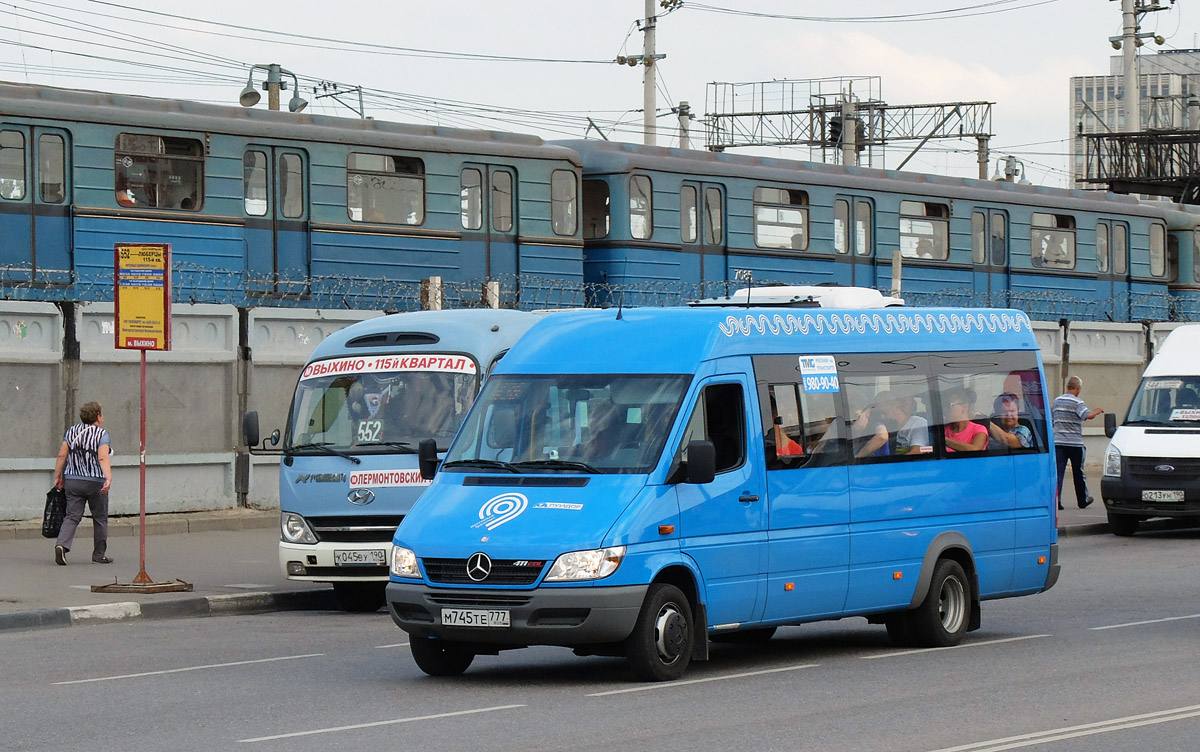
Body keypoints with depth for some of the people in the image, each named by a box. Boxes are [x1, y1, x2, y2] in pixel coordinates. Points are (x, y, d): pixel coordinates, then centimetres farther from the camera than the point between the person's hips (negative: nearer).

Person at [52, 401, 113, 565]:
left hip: (72, 481, 4)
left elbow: (62, 455, 3)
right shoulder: (102, 434, -7)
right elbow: (103, 458, -20)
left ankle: (61, 545, -21)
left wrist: (57, 477, 10)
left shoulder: (71, 432, 6)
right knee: (100, 518, 10)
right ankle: (99, 554, 15)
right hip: (95, 482, -4)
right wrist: (108, 478, -27)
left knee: (72, 516, 2)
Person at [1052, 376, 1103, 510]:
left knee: (1058, 472, -1)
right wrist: (1096, 412, -5)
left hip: (1058, 442, 4)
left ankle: (1055, 499, -13)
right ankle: (1083, 500, 22)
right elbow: (1088, 415, -24)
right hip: (1075, 442, -4)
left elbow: (1050, 418, 18)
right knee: (1078, 473, 10)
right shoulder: (1077, 402, -10)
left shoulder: (1056, 401, 10)